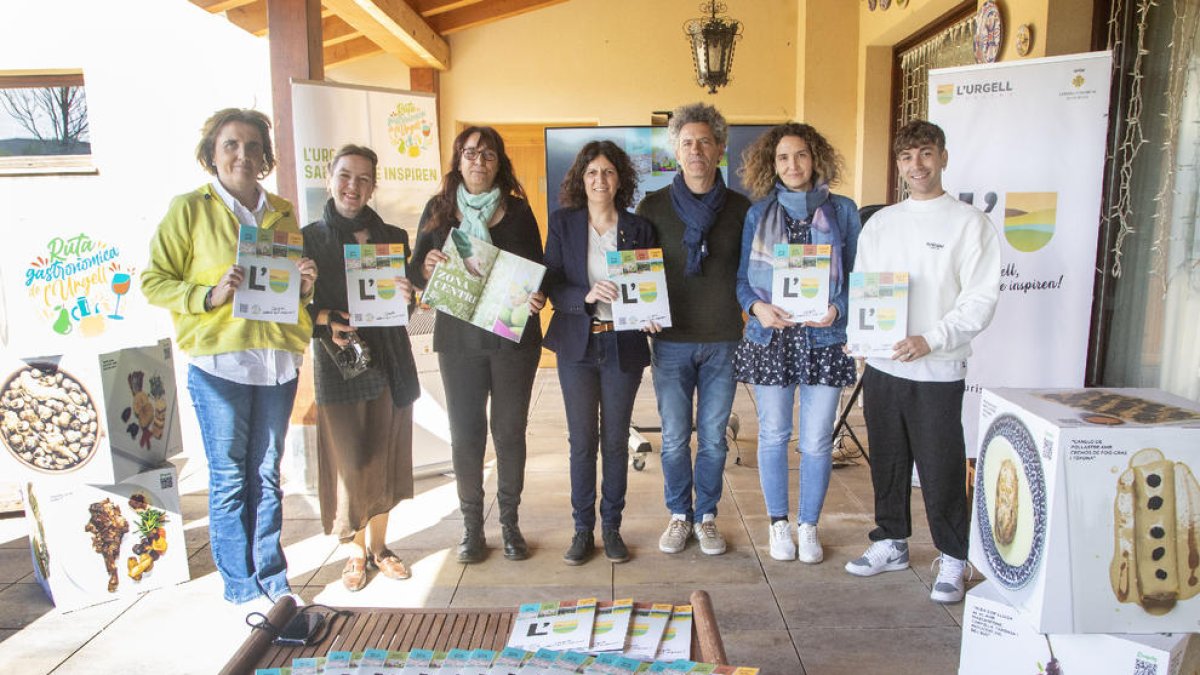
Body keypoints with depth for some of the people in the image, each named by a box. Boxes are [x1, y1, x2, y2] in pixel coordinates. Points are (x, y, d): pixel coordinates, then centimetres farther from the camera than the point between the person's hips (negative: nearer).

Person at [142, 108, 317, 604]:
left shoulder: (282, 213, 14)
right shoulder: (189, 209, 1)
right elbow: (153, 281, -2)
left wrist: (306, 285, 1)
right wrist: (210, 294, -17)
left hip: (277, 360, 4)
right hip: (218, 362, -4)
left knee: (267, 475, 12)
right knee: (229, 479, 4)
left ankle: (272, 578, 24)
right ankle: (241, 587, 18)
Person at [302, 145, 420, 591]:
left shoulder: (392, 238, 7)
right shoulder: (309, 239, 0)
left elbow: (408, 300, 9)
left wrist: (407, 296, -13)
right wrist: (325, 321, -18)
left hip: (389, 361, 3)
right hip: (338, 364, -2)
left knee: (384, 458, 11)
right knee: (347, 461, 2)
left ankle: (378, 546, 28)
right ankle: (354, 551, 23)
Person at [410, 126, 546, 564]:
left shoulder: (518, 210, 3)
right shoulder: (439, 209, 5)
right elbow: (416, 274, 7)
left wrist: (538, 297, -18)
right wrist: (427, 267, -16)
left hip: (513, 337, 0)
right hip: (458, 339, 1)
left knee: (510, 431, 7)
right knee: (465, 433, 5)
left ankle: (509, 522, 21)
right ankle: (471, 524, 19)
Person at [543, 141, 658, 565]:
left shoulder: (638, 228, 3)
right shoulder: (563, 223, 2)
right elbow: (552, 285, -4)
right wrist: (587, 296, -23)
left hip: (623, 344, 0)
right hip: (577, 343, 0)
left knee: (616, 440, 8)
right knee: (582, 440, 6)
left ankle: (611, 526, 23)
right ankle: (582, 529, 20)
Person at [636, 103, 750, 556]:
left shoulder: (740, 208, 4)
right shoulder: (653, 206, 1)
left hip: (722, 341, 1)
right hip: (671, 340, -1)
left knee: (713, 438, 9)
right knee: (674, 438, 7)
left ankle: (706, 515, 26)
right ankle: (679, 515, 26)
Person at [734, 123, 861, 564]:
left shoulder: (842, 211, 4)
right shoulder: (758, 213, 5)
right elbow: (742, 277, 6)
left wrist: (837, 309, -12)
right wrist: (757, 307, -13)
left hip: (824, 339, 0)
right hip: (770, 338, 1)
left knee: (817, 441, 5)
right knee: (773, 436, 9)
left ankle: (808, 525, 24)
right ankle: (778, 523, 26)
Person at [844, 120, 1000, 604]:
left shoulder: (968, 222, -3)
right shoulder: (880, 223, 11)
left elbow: (982, 298, -9)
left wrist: (931, 340, -20)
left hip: (938, 371, -4)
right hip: (882, 365, 5)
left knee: (942, 470, 1)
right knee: (887, 463, 15)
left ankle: (953, 559, 18)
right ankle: (891, 543, 31)